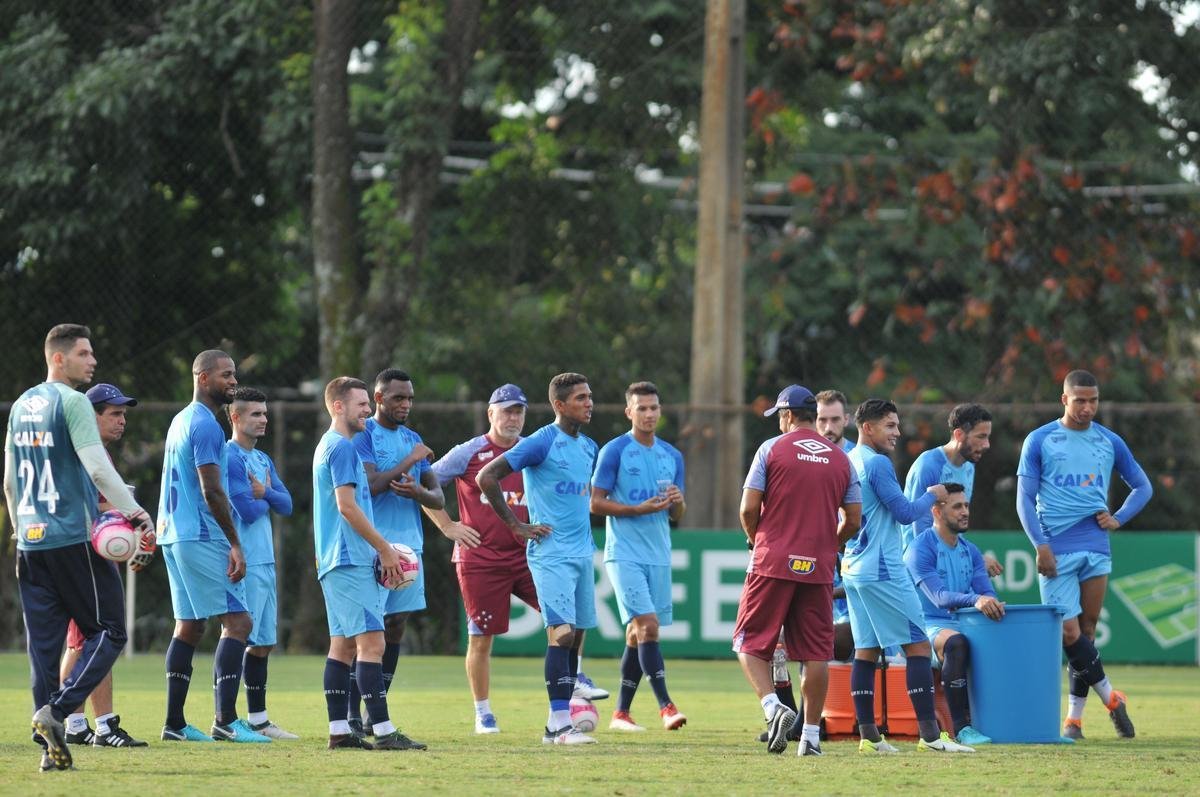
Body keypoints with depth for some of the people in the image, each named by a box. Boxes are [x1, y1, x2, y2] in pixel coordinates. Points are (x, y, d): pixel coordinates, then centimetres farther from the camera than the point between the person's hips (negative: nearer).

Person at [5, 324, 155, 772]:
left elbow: (9, 480, 21)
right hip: (74, 538, -7)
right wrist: (136, 513, -12)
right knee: (108, 632, 0)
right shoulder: (72, 403, -8)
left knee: (43, 645, 6)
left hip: (31, 542, 7)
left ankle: (51, 746, 2)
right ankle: (56, 711, -15)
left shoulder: (21, 406, 15)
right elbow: (97, 468, -17)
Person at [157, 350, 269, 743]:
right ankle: (225, 719, -17)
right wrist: (235, 543, -17)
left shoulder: (181, 420, 18)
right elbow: (212, 491, -19)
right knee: (237, 621, -10)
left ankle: (174, 722, 11)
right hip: (202, 538, -10)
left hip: (175, 535, 10)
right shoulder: (205, 425, -14)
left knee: (190, 626, 12)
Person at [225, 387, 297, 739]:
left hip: (265, 562, 9)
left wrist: (264, 493, -8)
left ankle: (258, 719, 17)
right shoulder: (231, 457, -11)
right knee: (239, 637, -10)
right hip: (244, 562, -9)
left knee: (262, 642, 11)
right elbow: (247, 510, -18)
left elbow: (286, 505, 10)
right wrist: (265, 500, 2)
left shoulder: (263, 459, 18)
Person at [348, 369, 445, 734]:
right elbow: (370, 485, -18)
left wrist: (418, 492, -10)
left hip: (409, 545, 7)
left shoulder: (412, 439, 16)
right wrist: (408, 462, -15)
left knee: (396, 626, 6)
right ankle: (353, 714, -4)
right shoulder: (363, 436, -4)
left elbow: (438, 499, 12)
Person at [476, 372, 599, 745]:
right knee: (562, 632, -15)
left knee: (577, 635, 7)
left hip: (582, 553, 8)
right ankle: (559, 724, -16)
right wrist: (517, 526, -11)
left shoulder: (589, 447, 14)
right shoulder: (541, 443, -10)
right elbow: (486, 477, -13)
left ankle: (560, 721, 12)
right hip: (551, 555, -8)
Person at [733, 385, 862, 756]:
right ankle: (812, 735, 4)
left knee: (750, 642, 4)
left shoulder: (772, 449, -1)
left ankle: (773, 706, -18)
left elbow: (748, 509, -5)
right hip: (819, 567, 3)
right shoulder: (840, 459, 10)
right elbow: (852, 521, 11)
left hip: (774, 562, -3)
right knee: (815, 652, 5)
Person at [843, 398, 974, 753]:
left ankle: (868, 734, 6)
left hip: (852, 568, 9)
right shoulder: (877, 464, -14)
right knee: (918, 646, -6)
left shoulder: (847, 462, 13)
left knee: (866, 650, 8)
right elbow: (905, 512, -14)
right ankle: (929, 734, -11)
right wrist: (932, 496, 3)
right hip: (883, 570, -9)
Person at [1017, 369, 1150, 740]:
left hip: (1096, 548, 2)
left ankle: (1074, 717, 7)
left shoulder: (1110, 442, 10)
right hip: (1056, 552, -2)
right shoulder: (1039, 441, 2)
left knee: (1086, 630, 2)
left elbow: (1142, 487, 20)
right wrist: (1041, 546, -10)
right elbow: (1025, 499, 0)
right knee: (1068, 631, -11)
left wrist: (1118, 518, 4)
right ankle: (1110, 698, 4)